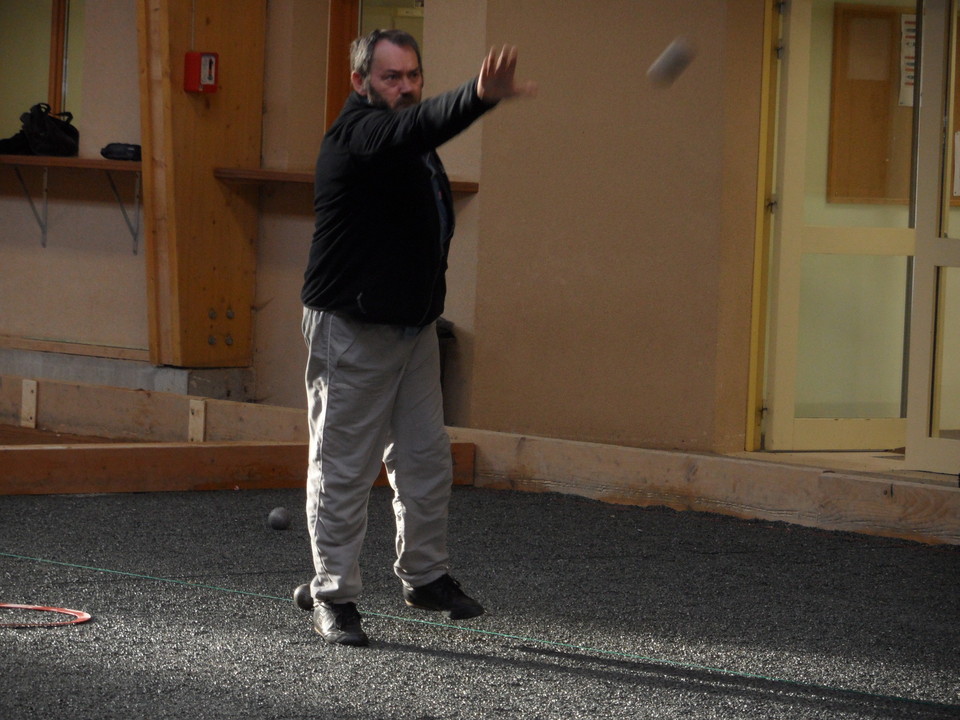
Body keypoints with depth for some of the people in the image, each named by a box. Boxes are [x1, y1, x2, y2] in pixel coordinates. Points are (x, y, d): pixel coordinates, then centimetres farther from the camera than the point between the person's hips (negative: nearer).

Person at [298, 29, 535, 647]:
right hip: (351, 325, -8)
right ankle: (333, 596, 3)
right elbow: (417, 127, -39)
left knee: (427, 458, 12)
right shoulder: (357, 132, -18)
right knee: (344, 466, -3)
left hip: (415, 323, 8)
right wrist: (481, 96, -57)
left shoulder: (416, 145, 11)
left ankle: (425, 576, 26)